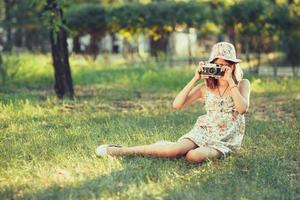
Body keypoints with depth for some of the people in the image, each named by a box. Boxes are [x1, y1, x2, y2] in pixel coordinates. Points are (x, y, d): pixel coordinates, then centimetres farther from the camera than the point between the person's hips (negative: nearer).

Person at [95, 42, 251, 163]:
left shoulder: (242, 84, 0)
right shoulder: (205, 87, 5)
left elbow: (242, 108, -20)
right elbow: (177, 105, -8)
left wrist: (230, 82, -17)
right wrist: (195, 79, -12)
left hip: (226, 141, -1)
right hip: (203, 132, 2)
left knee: (195, 156, -37)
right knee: (174, 150, -30)